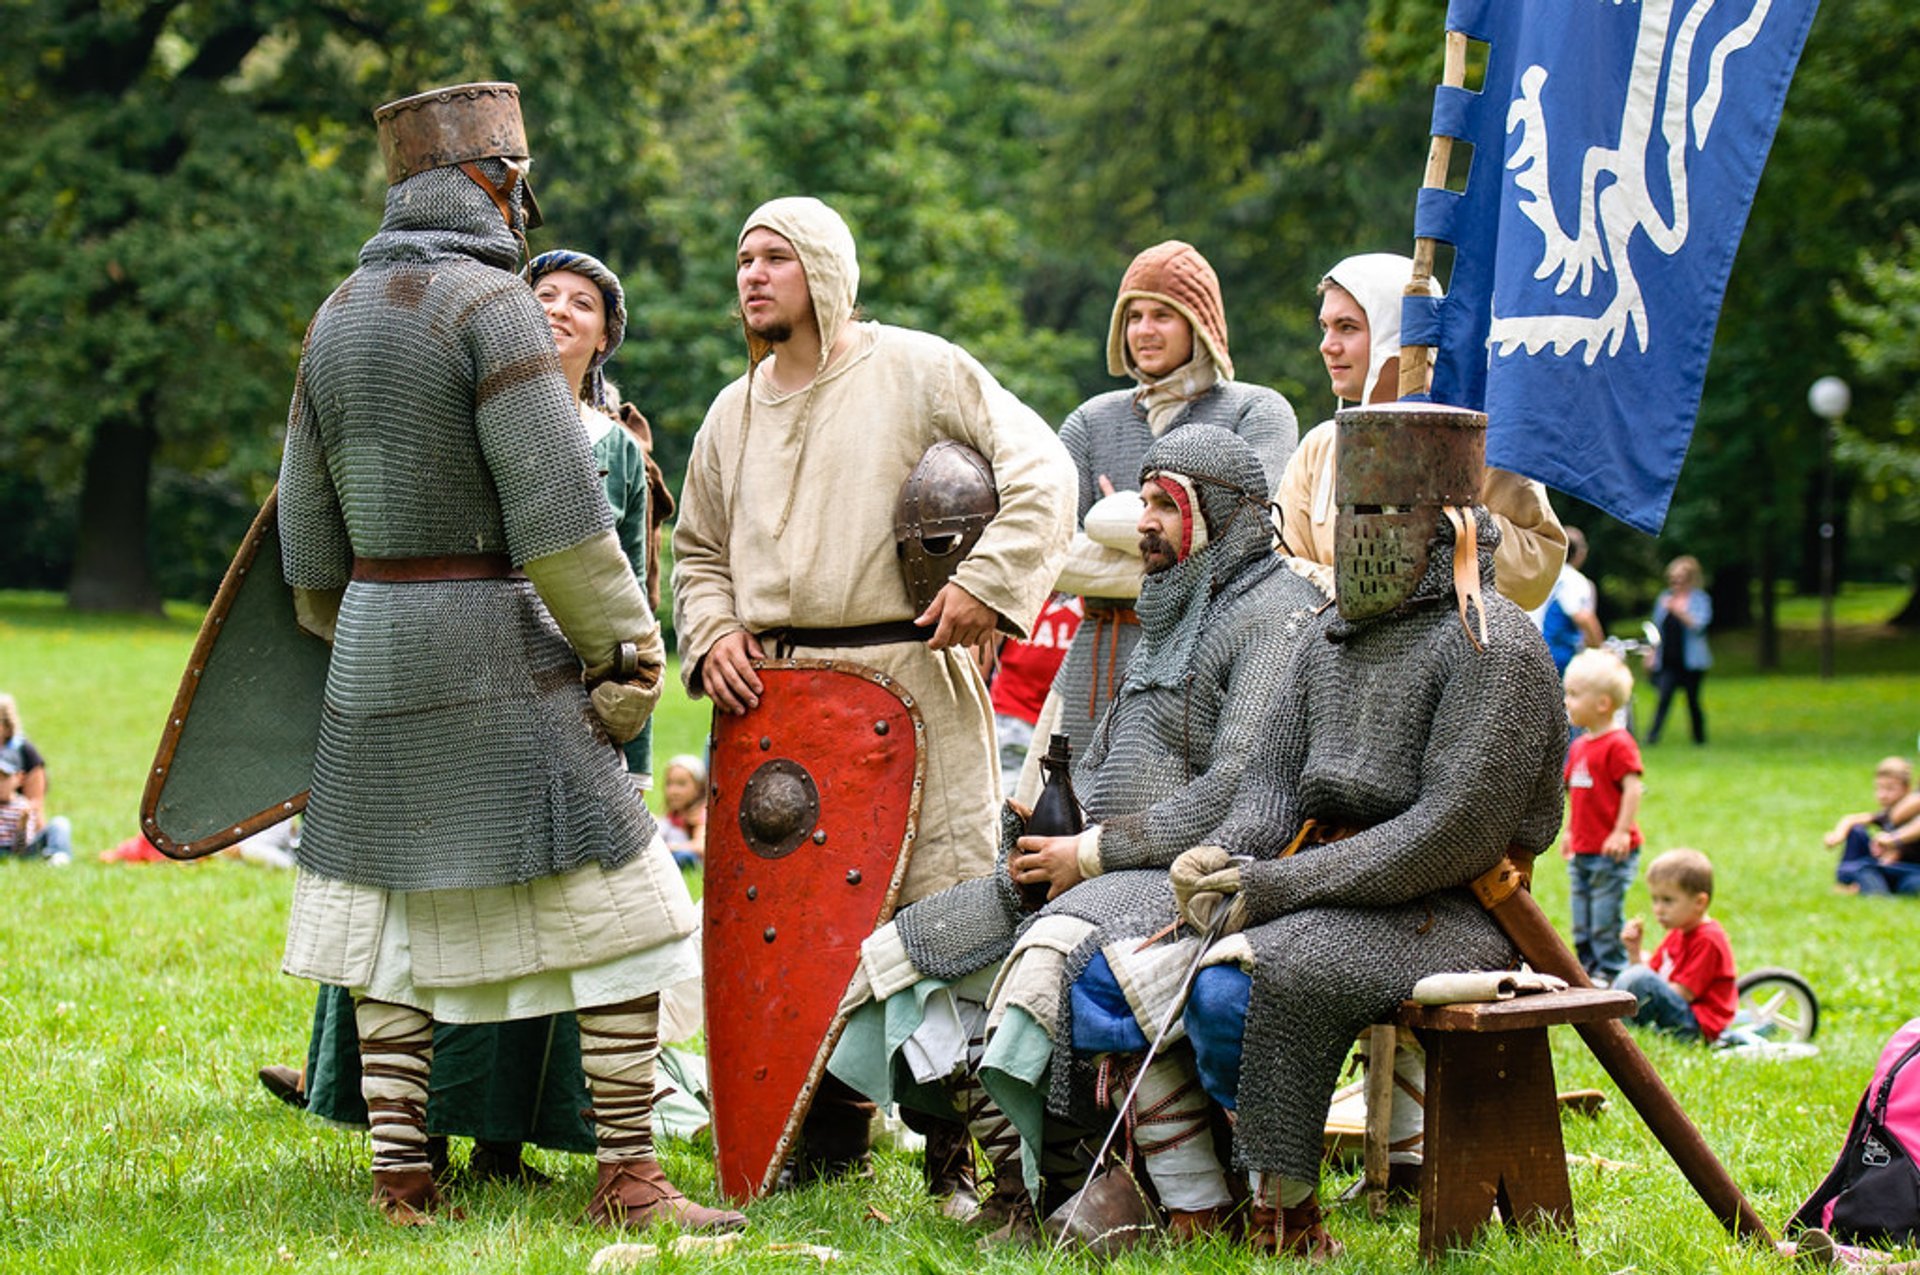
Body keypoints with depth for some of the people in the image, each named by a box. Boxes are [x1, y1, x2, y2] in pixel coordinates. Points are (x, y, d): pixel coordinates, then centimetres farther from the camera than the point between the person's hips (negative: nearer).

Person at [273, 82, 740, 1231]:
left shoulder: (339, 317, 10)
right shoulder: (491, 304, -12)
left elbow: (310, 525, 15)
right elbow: (557, 507, -18)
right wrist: (629, 650, -10)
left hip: (372, 644, 8)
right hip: (493, 644, -7)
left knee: (393, 909, 11)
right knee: (613, 904, -2)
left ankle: (401, 1175, 11)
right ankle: (629, 1179, -2)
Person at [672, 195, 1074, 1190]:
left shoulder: (918, 371, 0)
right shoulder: (735, 413, 17)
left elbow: (1041, 472, -5)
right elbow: (699, 549, 26)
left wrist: (985, 582, -15)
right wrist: (712, 632, 7)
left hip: (910, 682, -5)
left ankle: (962, 1158, 2)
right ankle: (830, 1138, 19)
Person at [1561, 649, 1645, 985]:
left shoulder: (1618, 744, -14)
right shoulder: (1579, 746, 13)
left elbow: (1633, 788, -19)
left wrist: (1621, 832, -21)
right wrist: (1570, 832, 21)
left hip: (1610, 852, -9)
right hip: (1582, 850, 9)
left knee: (1605, 919, -5)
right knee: (1581, 920, 13)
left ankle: (1611, 970, 3)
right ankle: (1588, 969, 23)